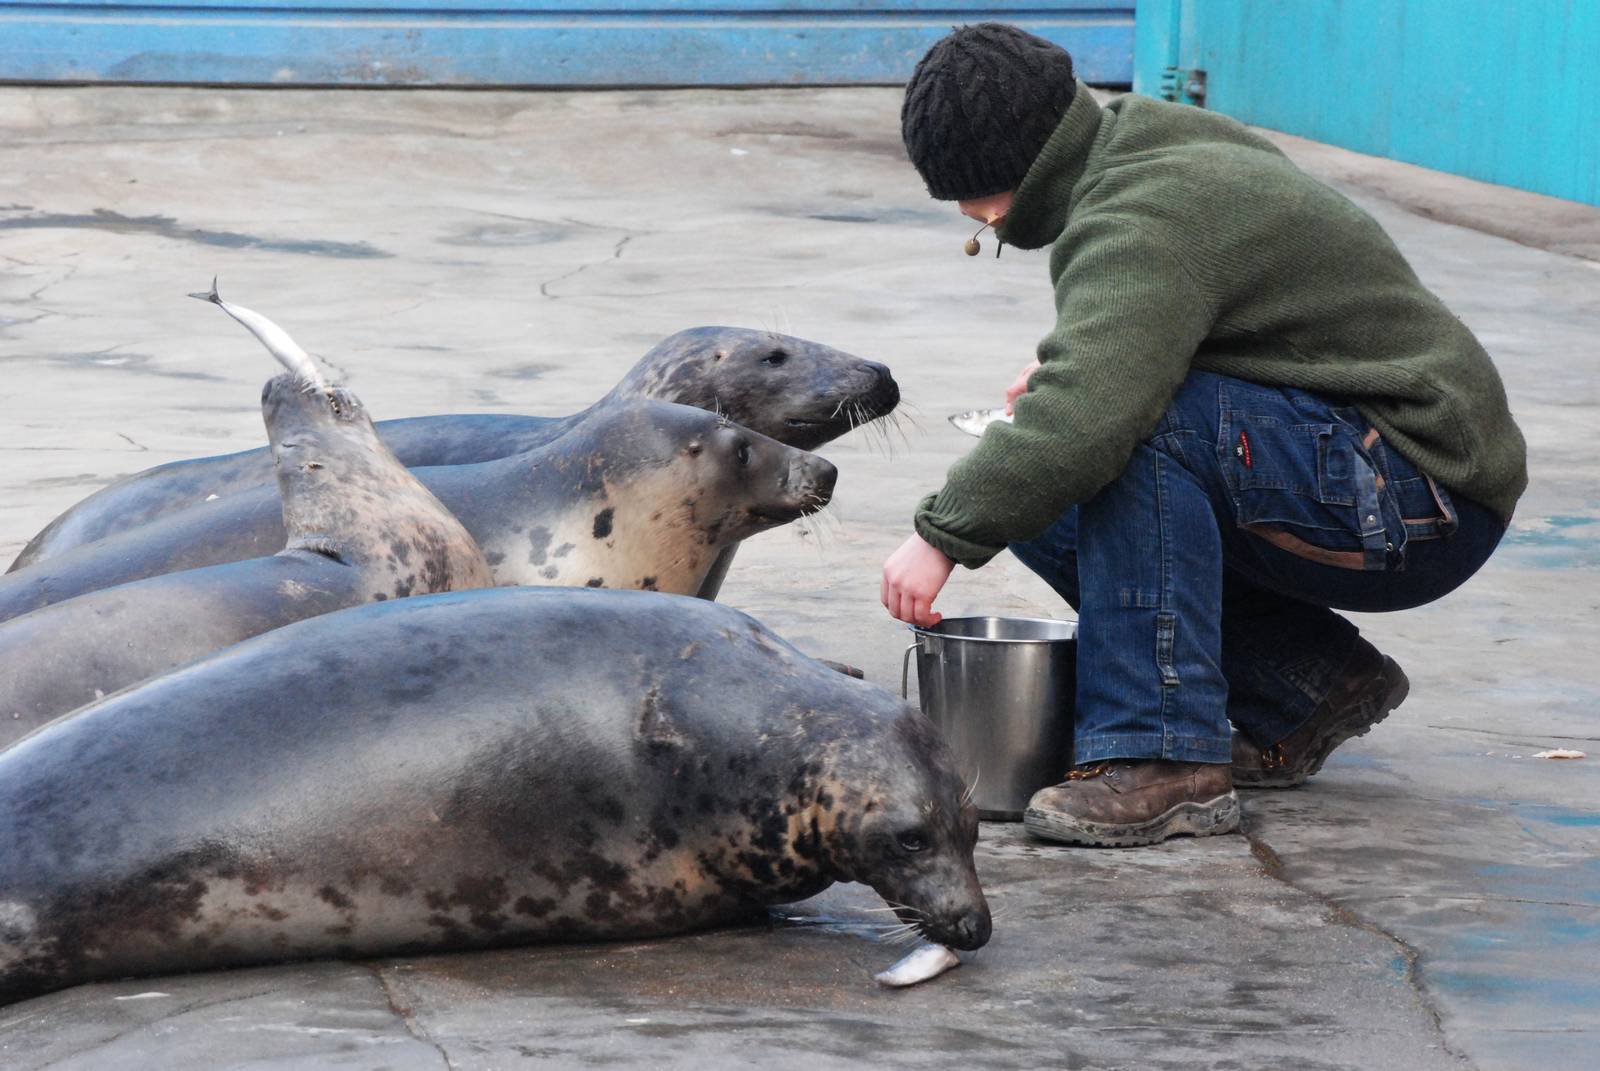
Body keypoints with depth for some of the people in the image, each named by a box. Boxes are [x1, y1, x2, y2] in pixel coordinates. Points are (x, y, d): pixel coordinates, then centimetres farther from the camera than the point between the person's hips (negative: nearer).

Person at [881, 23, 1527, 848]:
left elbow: (1086, 414, -36)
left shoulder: (1142, 223, -21)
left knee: (1148, 428, -30)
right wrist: (1066, 365, 9)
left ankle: (1164, 761, -26)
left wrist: (944, 534, -29)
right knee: (1033, 501, 6)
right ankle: (1314, 684, 10)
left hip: (1419, 497, -10)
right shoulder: (1157, 156, 11)